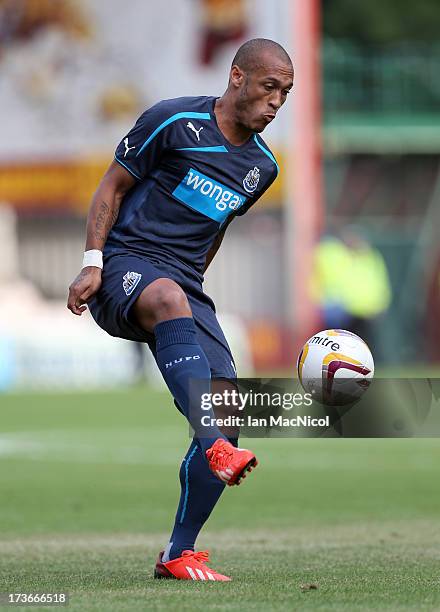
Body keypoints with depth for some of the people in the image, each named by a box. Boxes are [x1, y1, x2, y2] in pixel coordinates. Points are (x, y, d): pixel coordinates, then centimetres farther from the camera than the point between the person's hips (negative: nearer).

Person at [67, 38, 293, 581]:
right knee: (170, 300, -42)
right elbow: (112, 186, -1)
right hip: (126, 264, -6)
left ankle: (178, 554, 1)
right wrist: (93, 263, -10)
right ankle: (217, 450, -57)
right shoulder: (174, 122, -6)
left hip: (183, 287, 7)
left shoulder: (261, 166, 13)